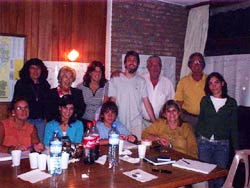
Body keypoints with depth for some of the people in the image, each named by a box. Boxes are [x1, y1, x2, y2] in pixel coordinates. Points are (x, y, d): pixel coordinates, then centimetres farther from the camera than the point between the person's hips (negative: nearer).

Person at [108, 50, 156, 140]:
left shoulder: (141, 81, 6)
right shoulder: (115, 80, 2)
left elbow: (146, 102, 3)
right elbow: (112, 101, 1)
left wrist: (154, 121, -4)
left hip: (137, 123, 1)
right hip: (120, 123, -1)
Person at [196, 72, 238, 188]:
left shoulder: (231, 102, 3)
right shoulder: (205, 100, 7)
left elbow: (233, 126, 5)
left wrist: (236, 148, 2)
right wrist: (196, 138, 7)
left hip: (222, 144, -1)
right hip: (204, 142, 1)